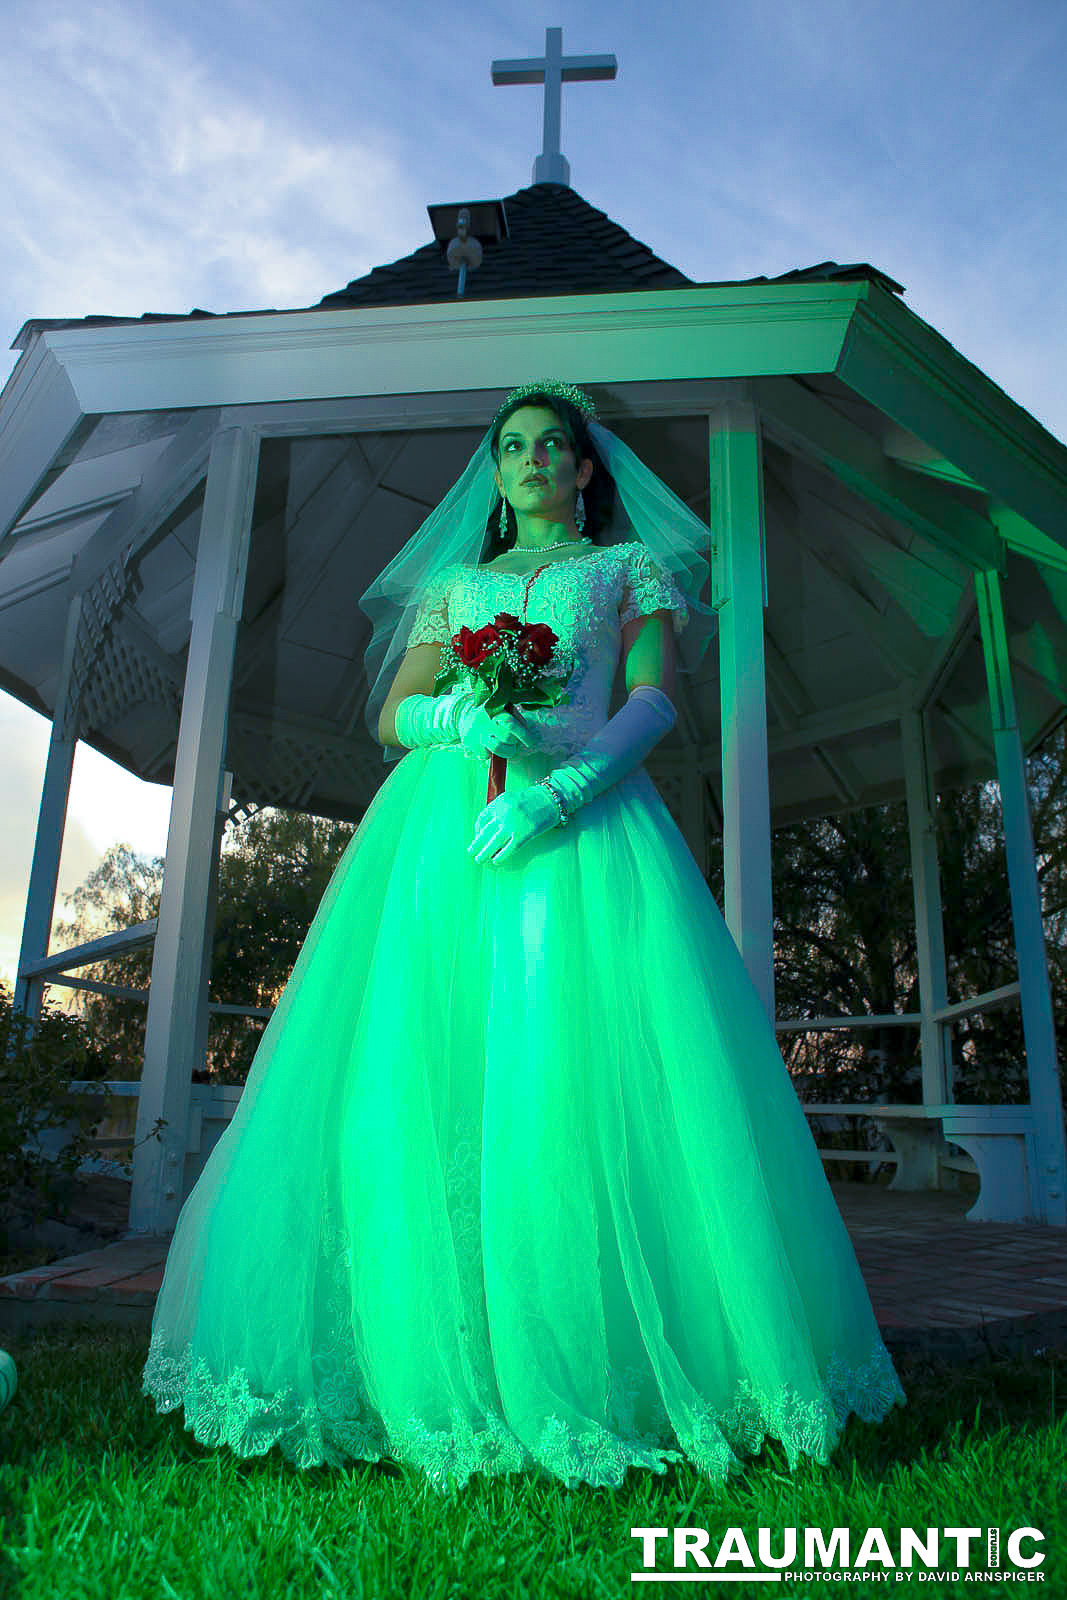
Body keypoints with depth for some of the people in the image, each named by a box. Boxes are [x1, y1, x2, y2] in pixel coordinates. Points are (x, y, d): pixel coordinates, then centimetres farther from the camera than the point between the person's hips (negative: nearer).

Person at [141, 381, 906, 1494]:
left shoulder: (632, 566, 20)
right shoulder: (456, 585, 27)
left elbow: (655, 700, 3)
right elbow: (391, 714, 16)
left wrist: (559, 790, -15)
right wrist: (462, 712, -8)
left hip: (584, 818, -2)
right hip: (445, 817, 3)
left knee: (576, 1079, -15)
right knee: (418, 1083, -9)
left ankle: (592, 1374, -5)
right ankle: (434, 1377, -2)